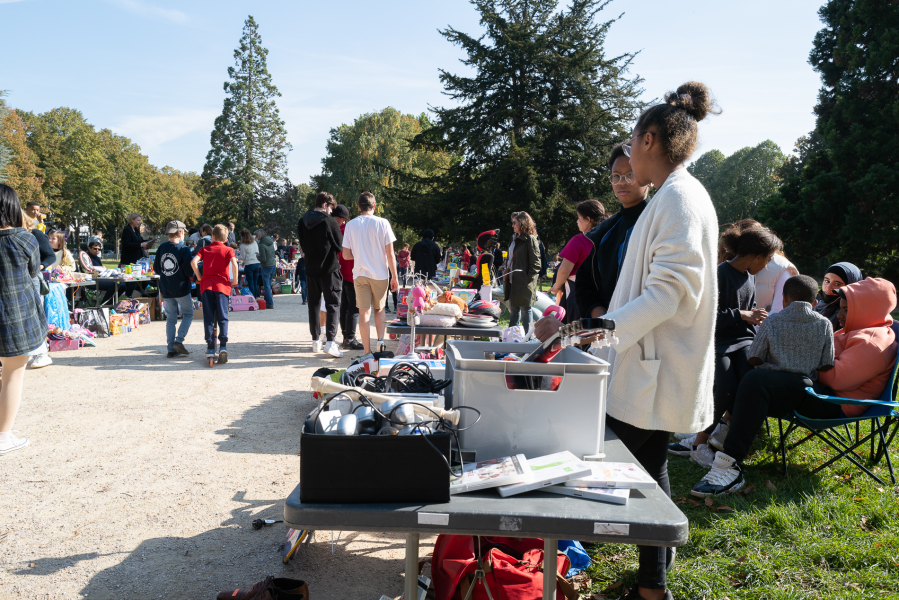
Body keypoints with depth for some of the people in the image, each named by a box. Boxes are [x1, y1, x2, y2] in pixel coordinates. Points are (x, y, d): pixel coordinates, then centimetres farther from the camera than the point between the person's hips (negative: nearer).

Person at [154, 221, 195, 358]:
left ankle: (170, 349, 9)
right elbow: (189, 271, -16)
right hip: (181, 289, -5)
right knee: (188, 314, 12)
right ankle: (179, 341, -4)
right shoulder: (184, 249, -13)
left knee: (170, 318, 11)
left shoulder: (161, 248, 3)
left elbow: (156, 269, 8)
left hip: (166, 290, 5)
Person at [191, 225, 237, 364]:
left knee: (208, 318, 5)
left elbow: (193, 262, -4)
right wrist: (234, 281, 0)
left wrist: (199, 277, 9)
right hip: (222, 285, -2)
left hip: (206, 285, 2)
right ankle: (223, 346, -10)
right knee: (223, 318, 2)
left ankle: (210, 348, 2)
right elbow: (234, 264, -12)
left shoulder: (204, 249, 13)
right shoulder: (228, 250, 7)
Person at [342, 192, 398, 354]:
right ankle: (381, 340, 0)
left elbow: (346, 255, 0)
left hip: (360, 274, 0)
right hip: (380, 274, 0)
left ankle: (367, 352, 6)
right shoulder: (382, 223, -5)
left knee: (364, 312, 5)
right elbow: (390, 253, -5)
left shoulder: (351, 225, -1)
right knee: (379, 309, 18)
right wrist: (394, 277, 2)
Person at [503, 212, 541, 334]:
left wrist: (528, 278, -19)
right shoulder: (517, 239, 17)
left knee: (525, 310, -3)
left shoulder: (530, 239, -10)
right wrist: (507, 276, 13)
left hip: (524, 284, -9)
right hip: (514, 282, 9)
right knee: (514, 310, 14)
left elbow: (536, 264, -13)